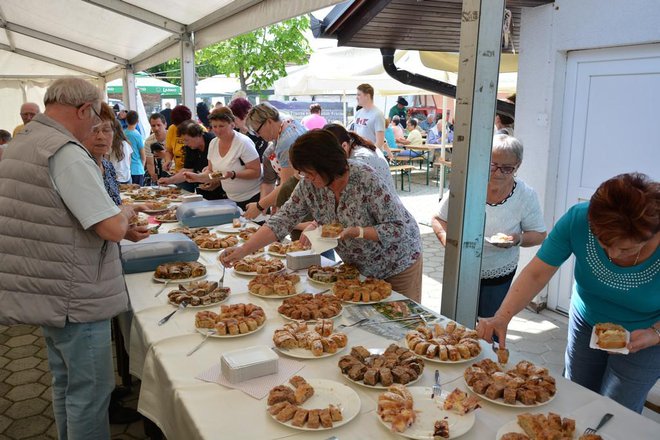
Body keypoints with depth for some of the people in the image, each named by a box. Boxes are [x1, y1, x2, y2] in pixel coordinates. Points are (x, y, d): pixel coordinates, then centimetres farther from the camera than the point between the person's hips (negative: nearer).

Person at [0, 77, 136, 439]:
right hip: (75, 300, -10)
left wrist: (115, 215, 16)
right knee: (90, 394, 4)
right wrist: (125, 212, -2)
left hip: (45, 293, 10)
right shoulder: (66, 153, -21)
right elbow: (113, 228, -24)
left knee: (66, 383, 23)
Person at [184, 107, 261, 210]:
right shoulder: (213, 143, 3)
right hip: (231, 199, 6)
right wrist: (197, 177, -9)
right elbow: (211, 171, 11)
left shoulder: (243, 143, -17)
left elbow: (256, 172, -20)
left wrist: (233, 174, -32)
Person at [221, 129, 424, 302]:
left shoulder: (365, 179, -30)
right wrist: (242, 251, -25)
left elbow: (398, 228, -26)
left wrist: (357, 232, -38)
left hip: (399, 264, -5)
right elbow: (282, 220, -16)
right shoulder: (308, 185, -14)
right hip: (359, 267, 5)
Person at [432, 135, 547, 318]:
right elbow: (438, 219, -3)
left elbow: (539, 235, -1)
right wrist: (445, 237, -24)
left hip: (499, 275, 0)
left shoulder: (526, 196, -12)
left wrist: (518, 239, -23)